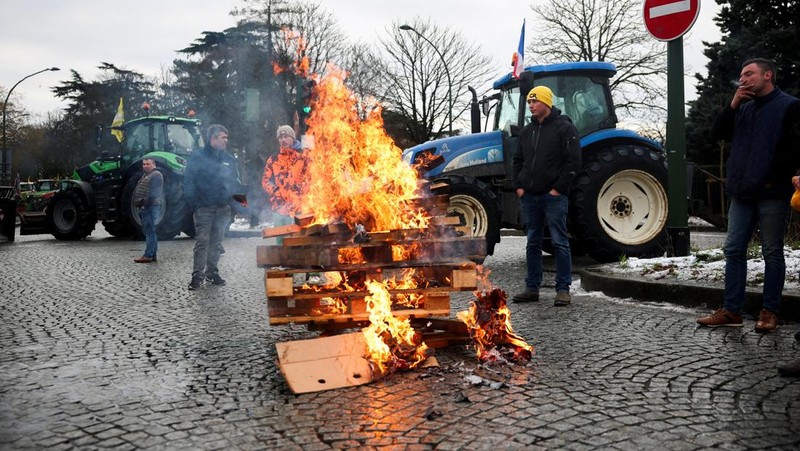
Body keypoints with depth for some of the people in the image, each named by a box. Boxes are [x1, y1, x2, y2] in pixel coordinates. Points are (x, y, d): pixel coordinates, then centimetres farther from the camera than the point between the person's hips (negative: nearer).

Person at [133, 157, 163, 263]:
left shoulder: (156, 175, -9)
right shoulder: (146, 175, 23)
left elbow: (153, 193, -19)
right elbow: (138, 191, 25)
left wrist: (145, 204, -21)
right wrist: (138, 203, 13)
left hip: (150, 207, -11)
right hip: (145, 207, 11)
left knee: (149, 231, -10)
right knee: (149, 231, 12)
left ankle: (148, 255, -10)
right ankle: (153, 254, 17)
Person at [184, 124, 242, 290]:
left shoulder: (229, 158, 13)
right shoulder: (197, 156, -1)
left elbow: (235, 182, 17)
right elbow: (188, 181, -4)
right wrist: (194, 203, -12)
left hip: (223, 208, 4)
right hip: (203, 208, -4)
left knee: (216, 242, 10)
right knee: (202, 242, -7)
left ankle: (212, 272, 19)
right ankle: (198, 275, -5)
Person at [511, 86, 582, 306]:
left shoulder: (564, 127, -4)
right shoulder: (527, 131, 15)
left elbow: (573, 161, -10)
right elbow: (518, 161, 21)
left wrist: (559, 188, -14)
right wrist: (518, 186, 8)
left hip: (554, 196, -6)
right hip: (529, 197, 6)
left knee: (559, 242, -2)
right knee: (532, 244, 10)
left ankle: (563, 289, 5)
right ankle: (532, 288, 18)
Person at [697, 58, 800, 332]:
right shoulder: (743, 109, 17)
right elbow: (717, 133, 9)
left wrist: (775, 178, -15)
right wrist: (733, 105, -1)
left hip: (772, 195, -6)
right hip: (741, 194, 6)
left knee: (772, 253, 3)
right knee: (734, 250, 4)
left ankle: (770, 312, 11)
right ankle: (731, 310, 10)